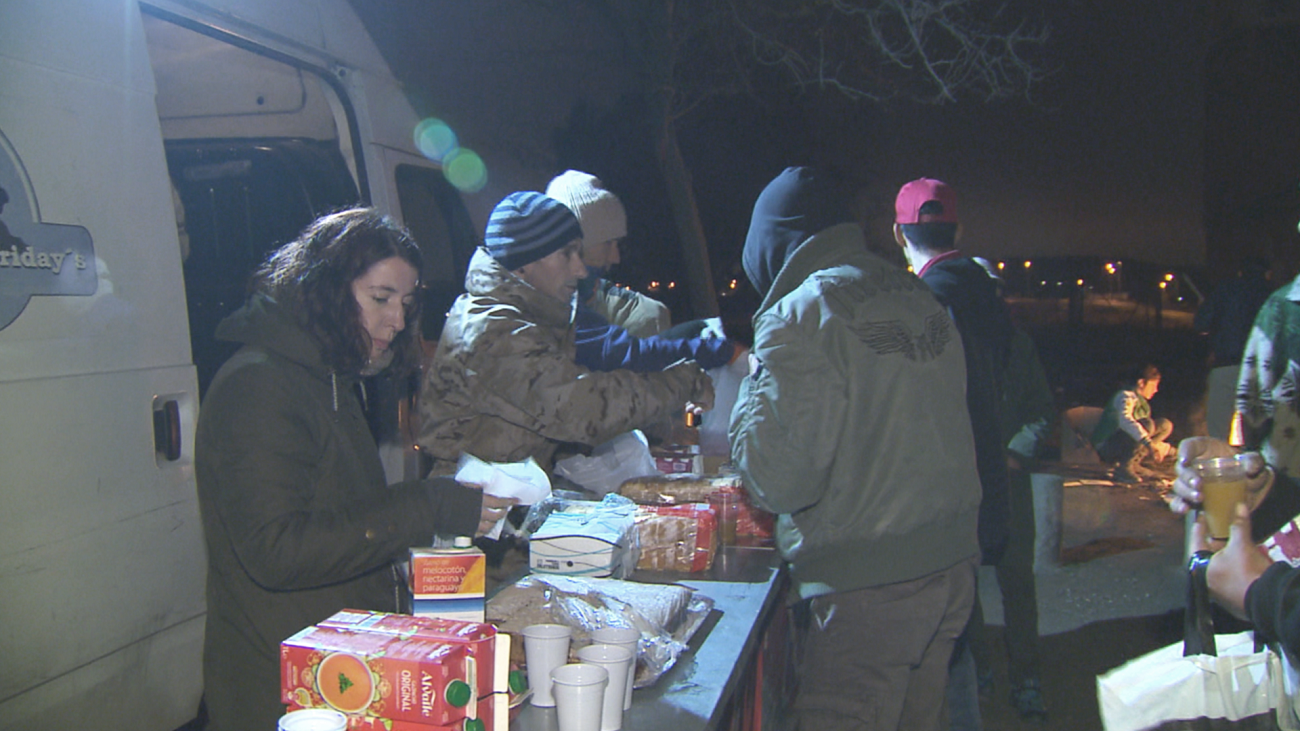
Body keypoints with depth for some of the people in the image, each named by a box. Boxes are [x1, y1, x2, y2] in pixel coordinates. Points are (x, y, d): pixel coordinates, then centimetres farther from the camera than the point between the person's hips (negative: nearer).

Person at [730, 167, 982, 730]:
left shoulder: (798, 317, -14)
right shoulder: (918, 297, 8)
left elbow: (780, 481, -18)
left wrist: (753, 387, -3)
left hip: (867, 589, -7)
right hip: (952, 564, 8)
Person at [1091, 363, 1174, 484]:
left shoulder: (1141, 401, 17)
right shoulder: (1126, 396, -14)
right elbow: (1124, 420, -37)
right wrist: (1149, 443, -44)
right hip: (1107, 447, -10)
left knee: (1165, 425, 6)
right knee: (1147, 424, -31)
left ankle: (1133, 464, -1)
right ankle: (1124, 468, -23)